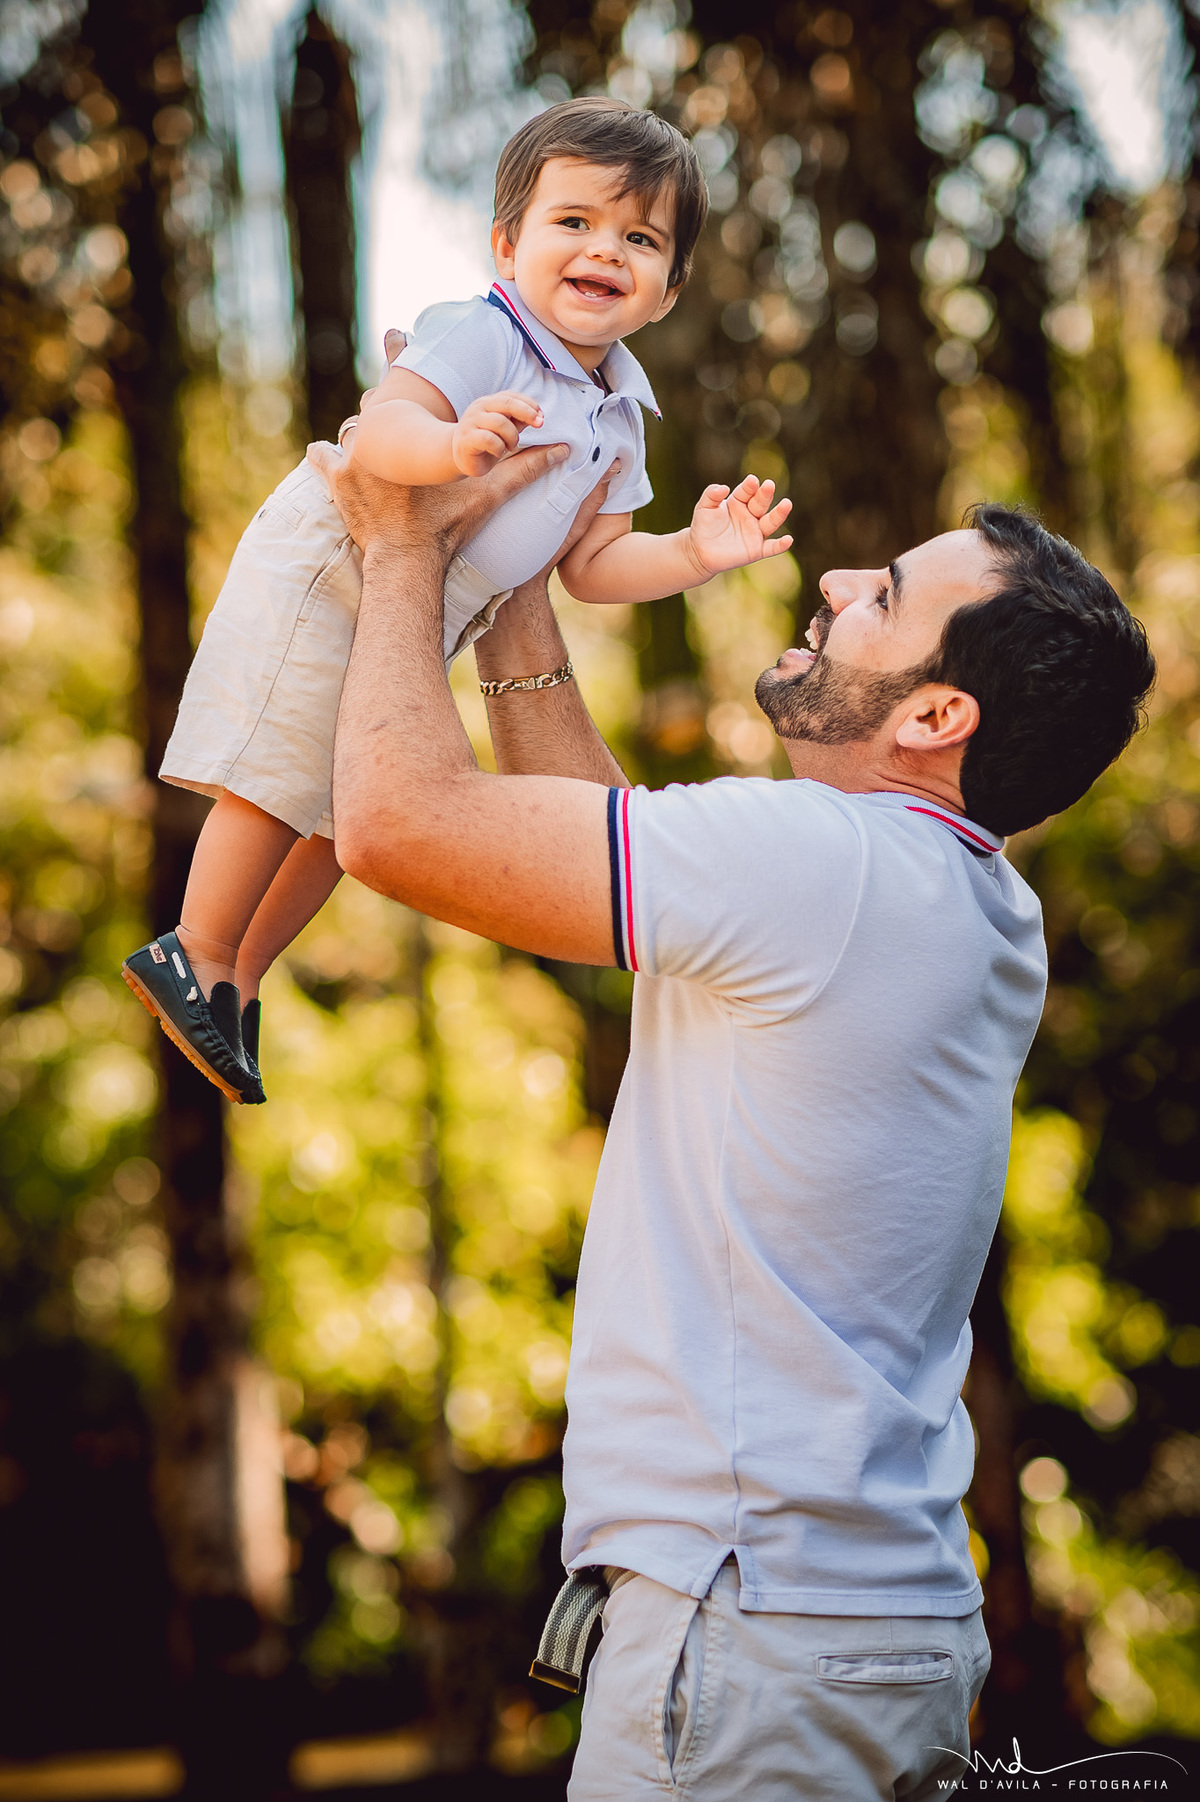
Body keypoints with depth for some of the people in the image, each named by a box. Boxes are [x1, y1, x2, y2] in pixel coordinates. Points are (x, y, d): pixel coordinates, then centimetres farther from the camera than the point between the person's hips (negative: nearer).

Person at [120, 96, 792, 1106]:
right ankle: (193, 958, 15)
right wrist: (453, 443, -58)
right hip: (325, 576, -8)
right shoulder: (479, 337, -22)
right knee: (280, 780, -4)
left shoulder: (618, 416, 3)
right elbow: (381, 427, -38)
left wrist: (693, 555, -8)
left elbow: (591, 564, 7)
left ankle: (242, 974, 31)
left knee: (344, 811, 16)